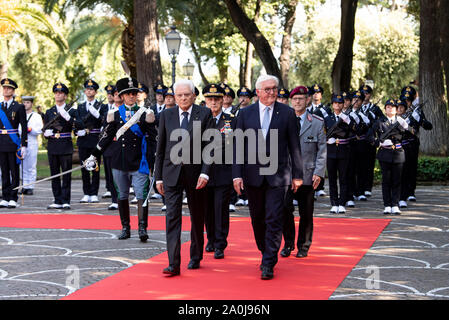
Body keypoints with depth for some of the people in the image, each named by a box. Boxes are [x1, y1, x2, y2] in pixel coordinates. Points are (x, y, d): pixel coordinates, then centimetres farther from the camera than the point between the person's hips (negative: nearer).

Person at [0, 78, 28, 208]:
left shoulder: (19, 107, 0)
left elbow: (24, 128, -2)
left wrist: (24, 145, -8)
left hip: (13, 144, -4)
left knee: (14, 172, -1)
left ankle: (13, 199, 2)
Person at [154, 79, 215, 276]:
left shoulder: (204, 114, 0)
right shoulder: (166, 115, 5)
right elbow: (161, 148, 8)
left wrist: (205, 172, -13)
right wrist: (158, 177, 6)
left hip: (195, 173, 0)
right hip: (172, 173, 1)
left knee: (197, 217, 11)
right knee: (172, 216, -9)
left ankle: (195, 258, 29)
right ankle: (173, 264, -12)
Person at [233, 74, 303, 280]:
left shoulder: (287, 113, 2)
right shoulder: (245, 113, 5)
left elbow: (294, 146, 4)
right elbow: (238, 146, 4)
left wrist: (297, 175, 3)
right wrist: (237, 174, -4)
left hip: (277, 175, -2)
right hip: (253, 175, 2)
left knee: (274, 220, -7)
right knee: (257, 220, 11)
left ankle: (268, 265, -3)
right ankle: (265, 253, 31)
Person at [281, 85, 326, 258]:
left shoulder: (317, 123, 4)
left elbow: (322, 150, 3)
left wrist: (318, 172, -6)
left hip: (307, 175, 0)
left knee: (306, 213, 4)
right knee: (285, 209, -6)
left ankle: (303, 246, 18)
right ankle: (288, 244, 12)